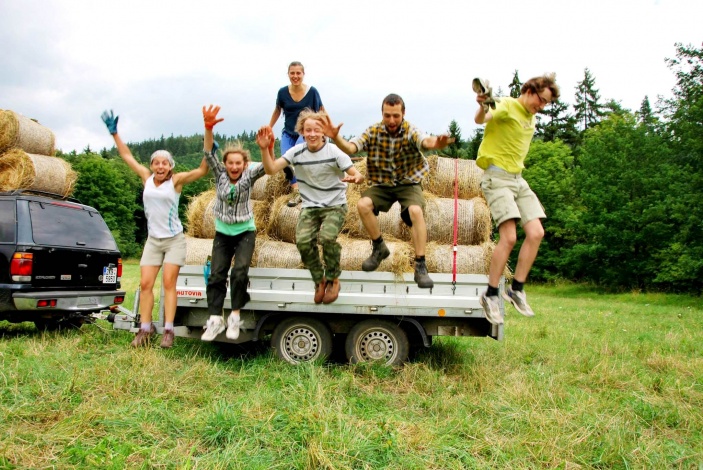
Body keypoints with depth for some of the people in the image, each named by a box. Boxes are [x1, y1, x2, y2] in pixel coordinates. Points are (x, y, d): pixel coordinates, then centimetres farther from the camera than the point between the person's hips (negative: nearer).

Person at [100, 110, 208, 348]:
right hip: (153, 240, 4)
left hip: (174, 240, -4)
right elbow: (127, 155, 15)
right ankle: (145, 329, 5)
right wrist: (114, 132, 17)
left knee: (169, 283, -7)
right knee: (146, 284, -2)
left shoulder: (176, 181, -6)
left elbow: (202, 171, -14)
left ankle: (168, 330, -5)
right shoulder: (147, 178, 4)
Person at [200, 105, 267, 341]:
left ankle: (235, 317, -4)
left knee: (240, 272, -18)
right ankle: (215, 319, 0)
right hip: (223, 233, 2)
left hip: (245, 232, -2)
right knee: (216, 274, -5)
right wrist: (208, 128, -34)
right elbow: (209, 154, -18)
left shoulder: (249, 176, -8)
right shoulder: (220, 174, -4)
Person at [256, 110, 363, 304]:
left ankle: (333, 280, 0)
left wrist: (356, 178, -39)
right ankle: (319, 280, 8)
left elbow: (359, 175, -15)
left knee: (327, 238, -28)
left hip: (335, 205, -3)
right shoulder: (296, 152, -5)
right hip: (310, 206, 3)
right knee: (303, 241, -20)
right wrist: (264, 149, -28)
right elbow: (271, 169, -12)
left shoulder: (334, 152, -13)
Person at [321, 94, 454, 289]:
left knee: (416, 211, -31)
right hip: (382, 184, 3)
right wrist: (336, 137, -45)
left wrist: (436, 143, -64)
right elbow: (350, 148, -22)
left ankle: (420, 266, -21)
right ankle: (379, 248, 0)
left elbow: (426, 141, -38)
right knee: (363, 204, -25)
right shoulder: (373, 132, -8)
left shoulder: (410, 131, -16)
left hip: (409, 183, -2)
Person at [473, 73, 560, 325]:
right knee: (509, 236, -18)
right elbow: (481, 120, -32)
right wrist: (482, 108, -52)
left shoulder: (530, 117, 18)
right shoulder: (507, 106, -8)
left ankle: (516, 289, 6)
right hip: (497, 176, -9)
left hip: (518, 178, 9)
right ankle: (490, 295, -5)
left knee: (536, 232, -4)